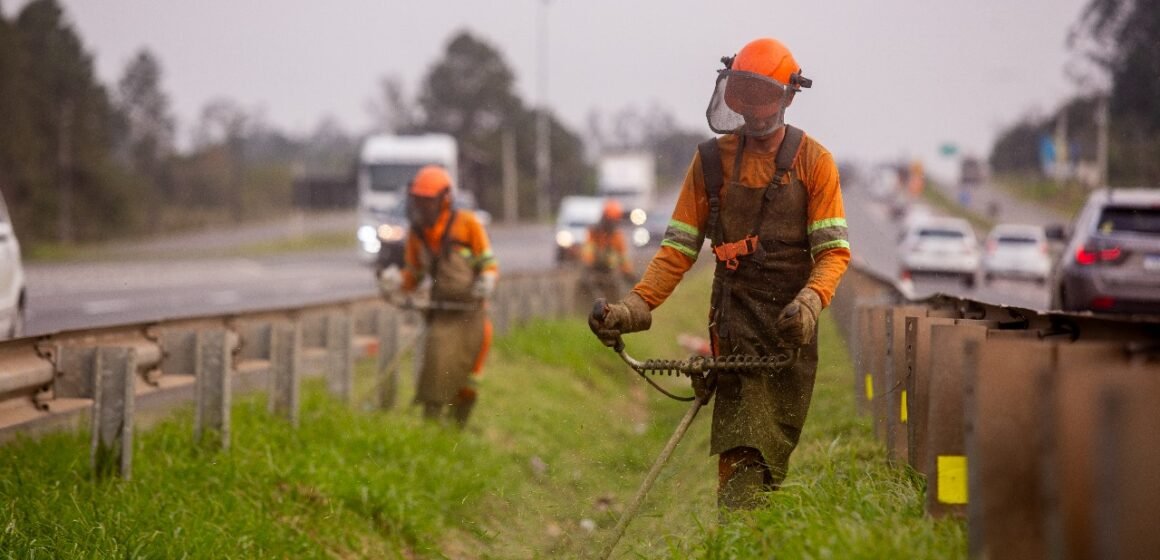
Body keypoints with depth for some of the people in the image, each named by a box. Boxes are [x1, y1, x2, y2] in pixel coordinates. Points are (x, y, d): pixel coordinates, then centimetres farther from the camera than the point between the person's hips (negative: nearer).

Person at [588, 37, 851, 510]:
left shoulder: (812, 161, 3)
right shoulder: (712, 159, 10)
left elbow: (834, 249, -3)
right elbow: (679, 248, 10)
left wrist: (810, 302, -22)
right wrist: (637, 304, -4)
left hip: (790, 326, -1)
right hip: (735, 315, 1)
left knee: (774, 446, -3)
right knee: (743, 451, -10)